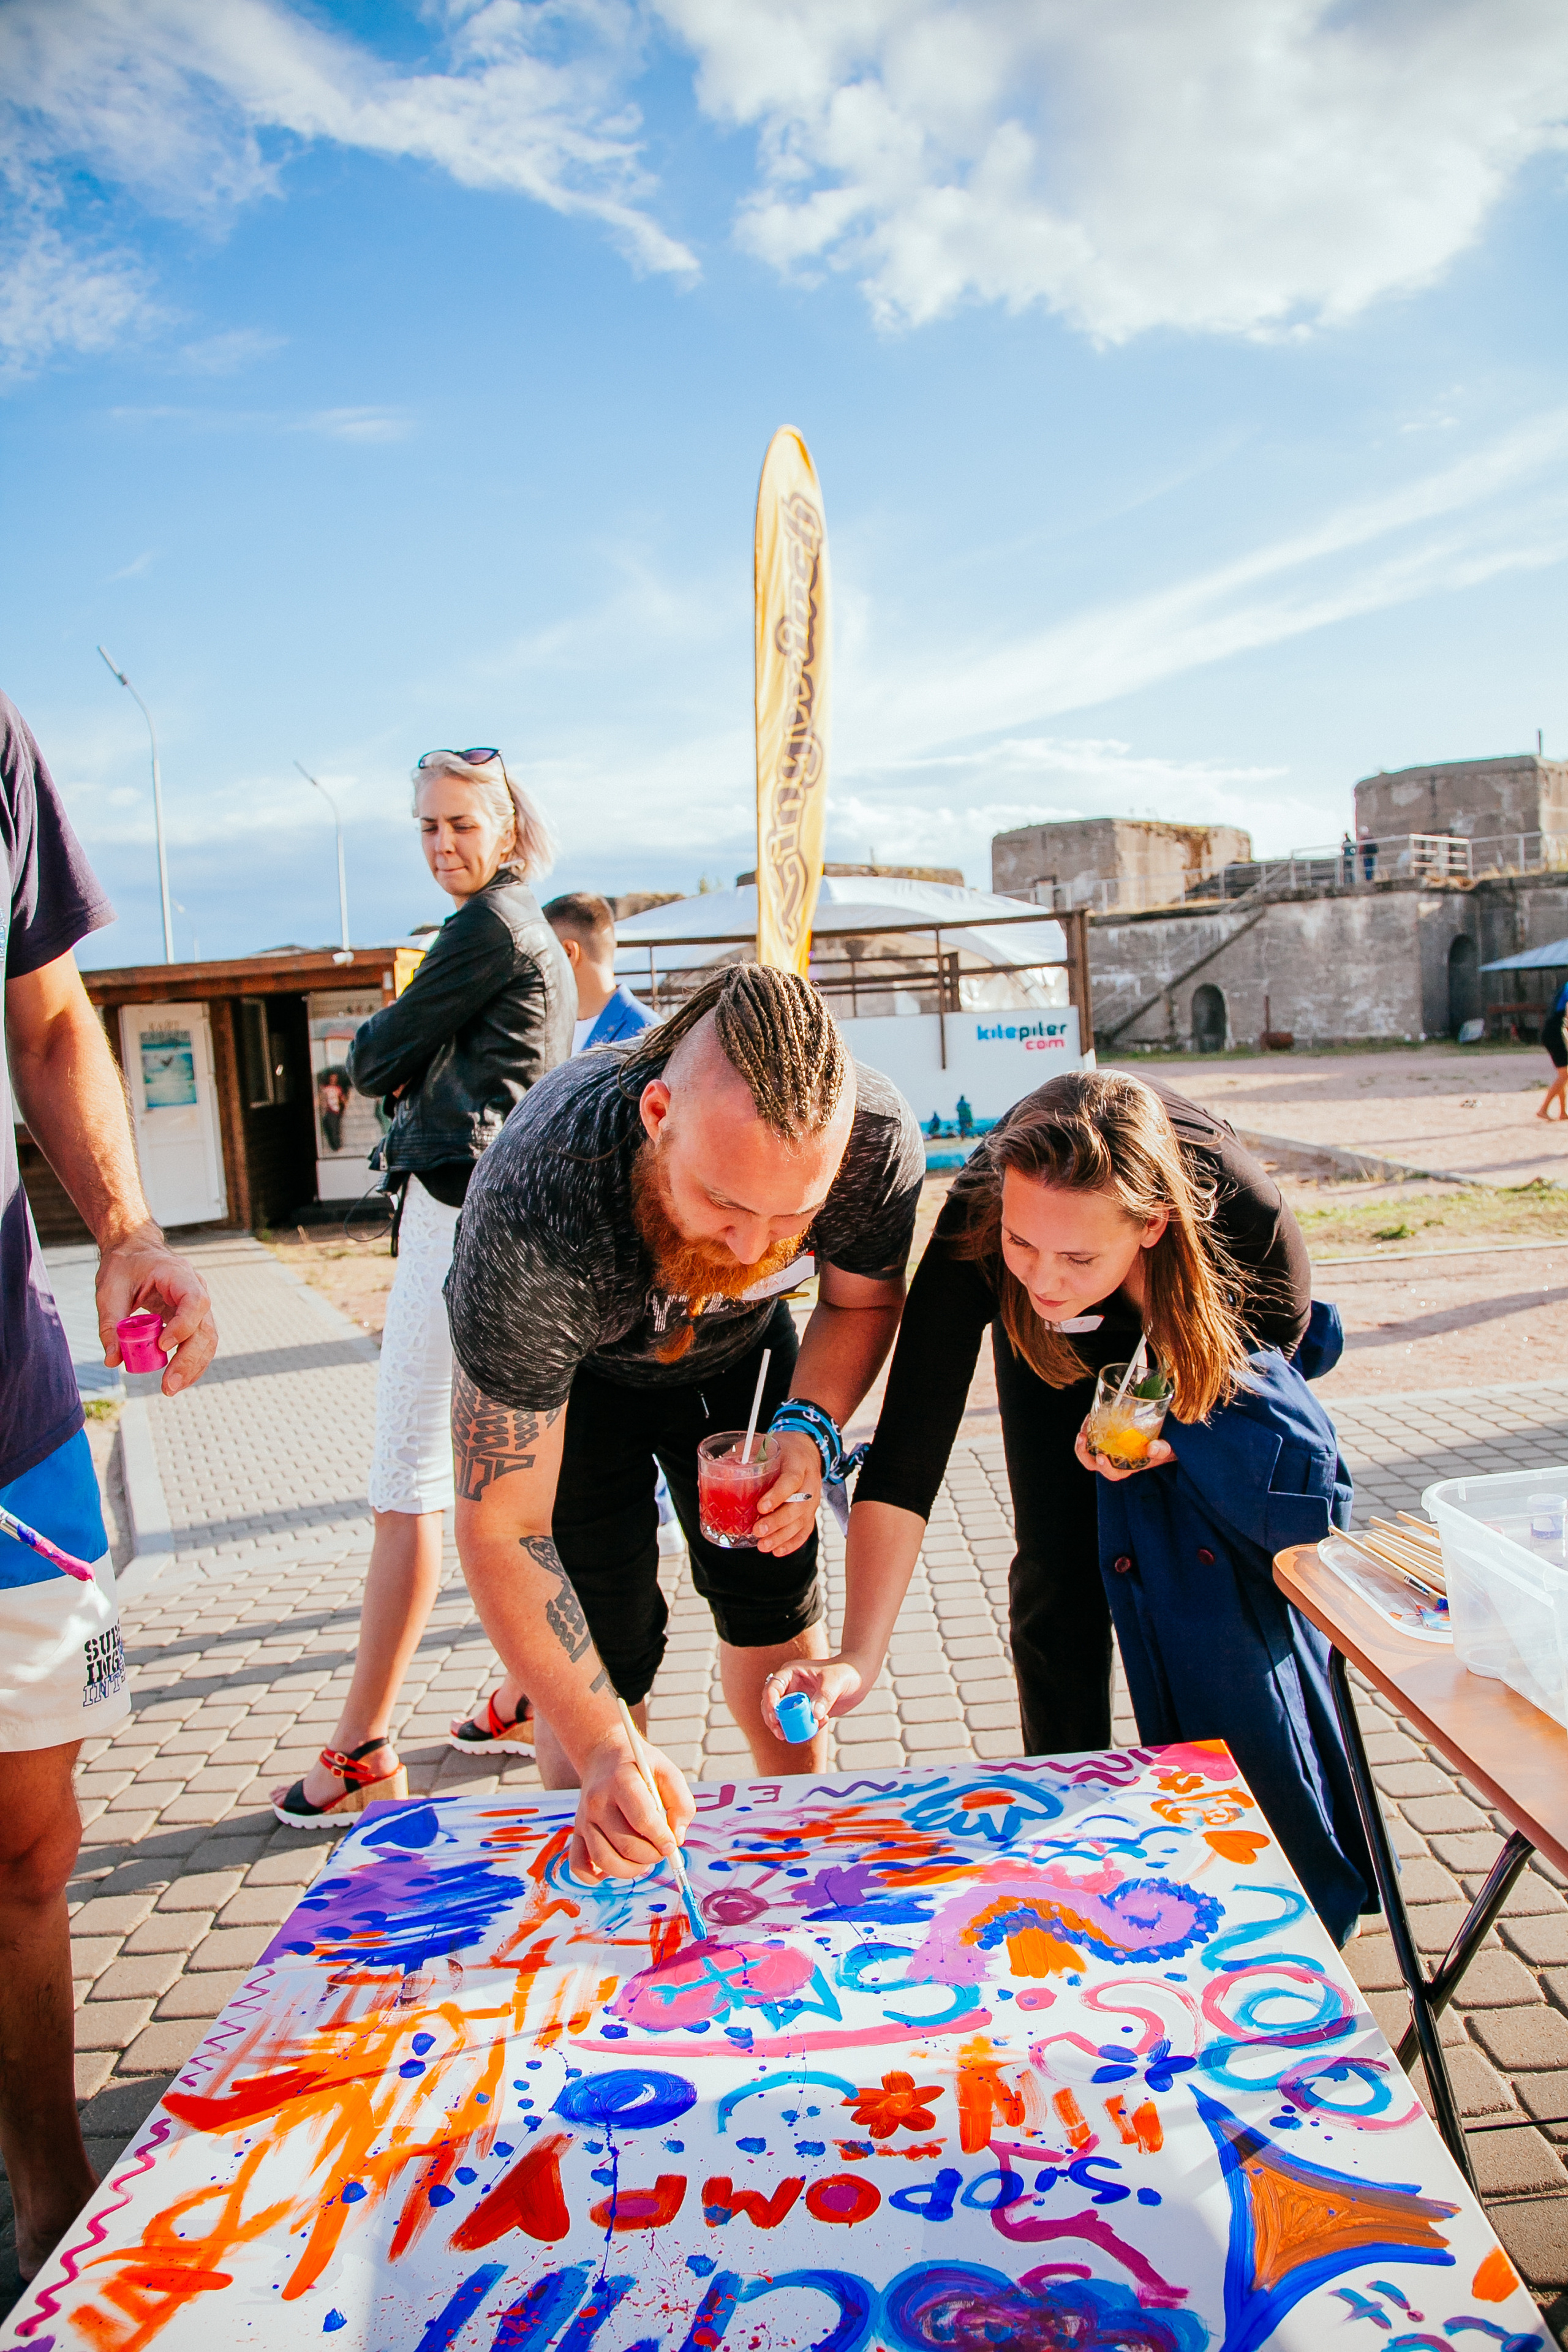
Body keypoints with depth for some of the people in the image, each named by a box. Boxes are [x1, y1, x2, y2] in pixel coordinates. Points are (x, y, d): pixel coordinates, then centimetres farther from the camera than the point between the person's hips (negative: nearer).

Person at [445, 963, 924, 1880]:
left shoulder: (879, 1140, -35)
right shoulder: (534, 1211, -45)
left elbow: (862, 1299, -9)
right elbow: (502, 1528, -36)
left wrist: (810, 1430, -27)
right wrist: (604, 1752, -44)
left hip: (741, 1345, 3)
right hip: (574, 1366, -2)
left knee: (774, 1604, 7)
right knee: (596, 1651, -7)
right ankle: (602, 1875, 21)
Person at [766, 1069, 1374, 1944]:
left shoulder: (1237, 1208, -41)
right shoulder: (976, 1226, -41)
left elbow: (1301, 1336, -17)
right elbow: (908, 1446, -40)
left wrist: (1181, 1434, -33)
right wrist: (859, 1657, -48)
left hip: (1210, 1374, 0)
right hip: (1061, 1370, 1)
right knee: (1061, 1583, -10)